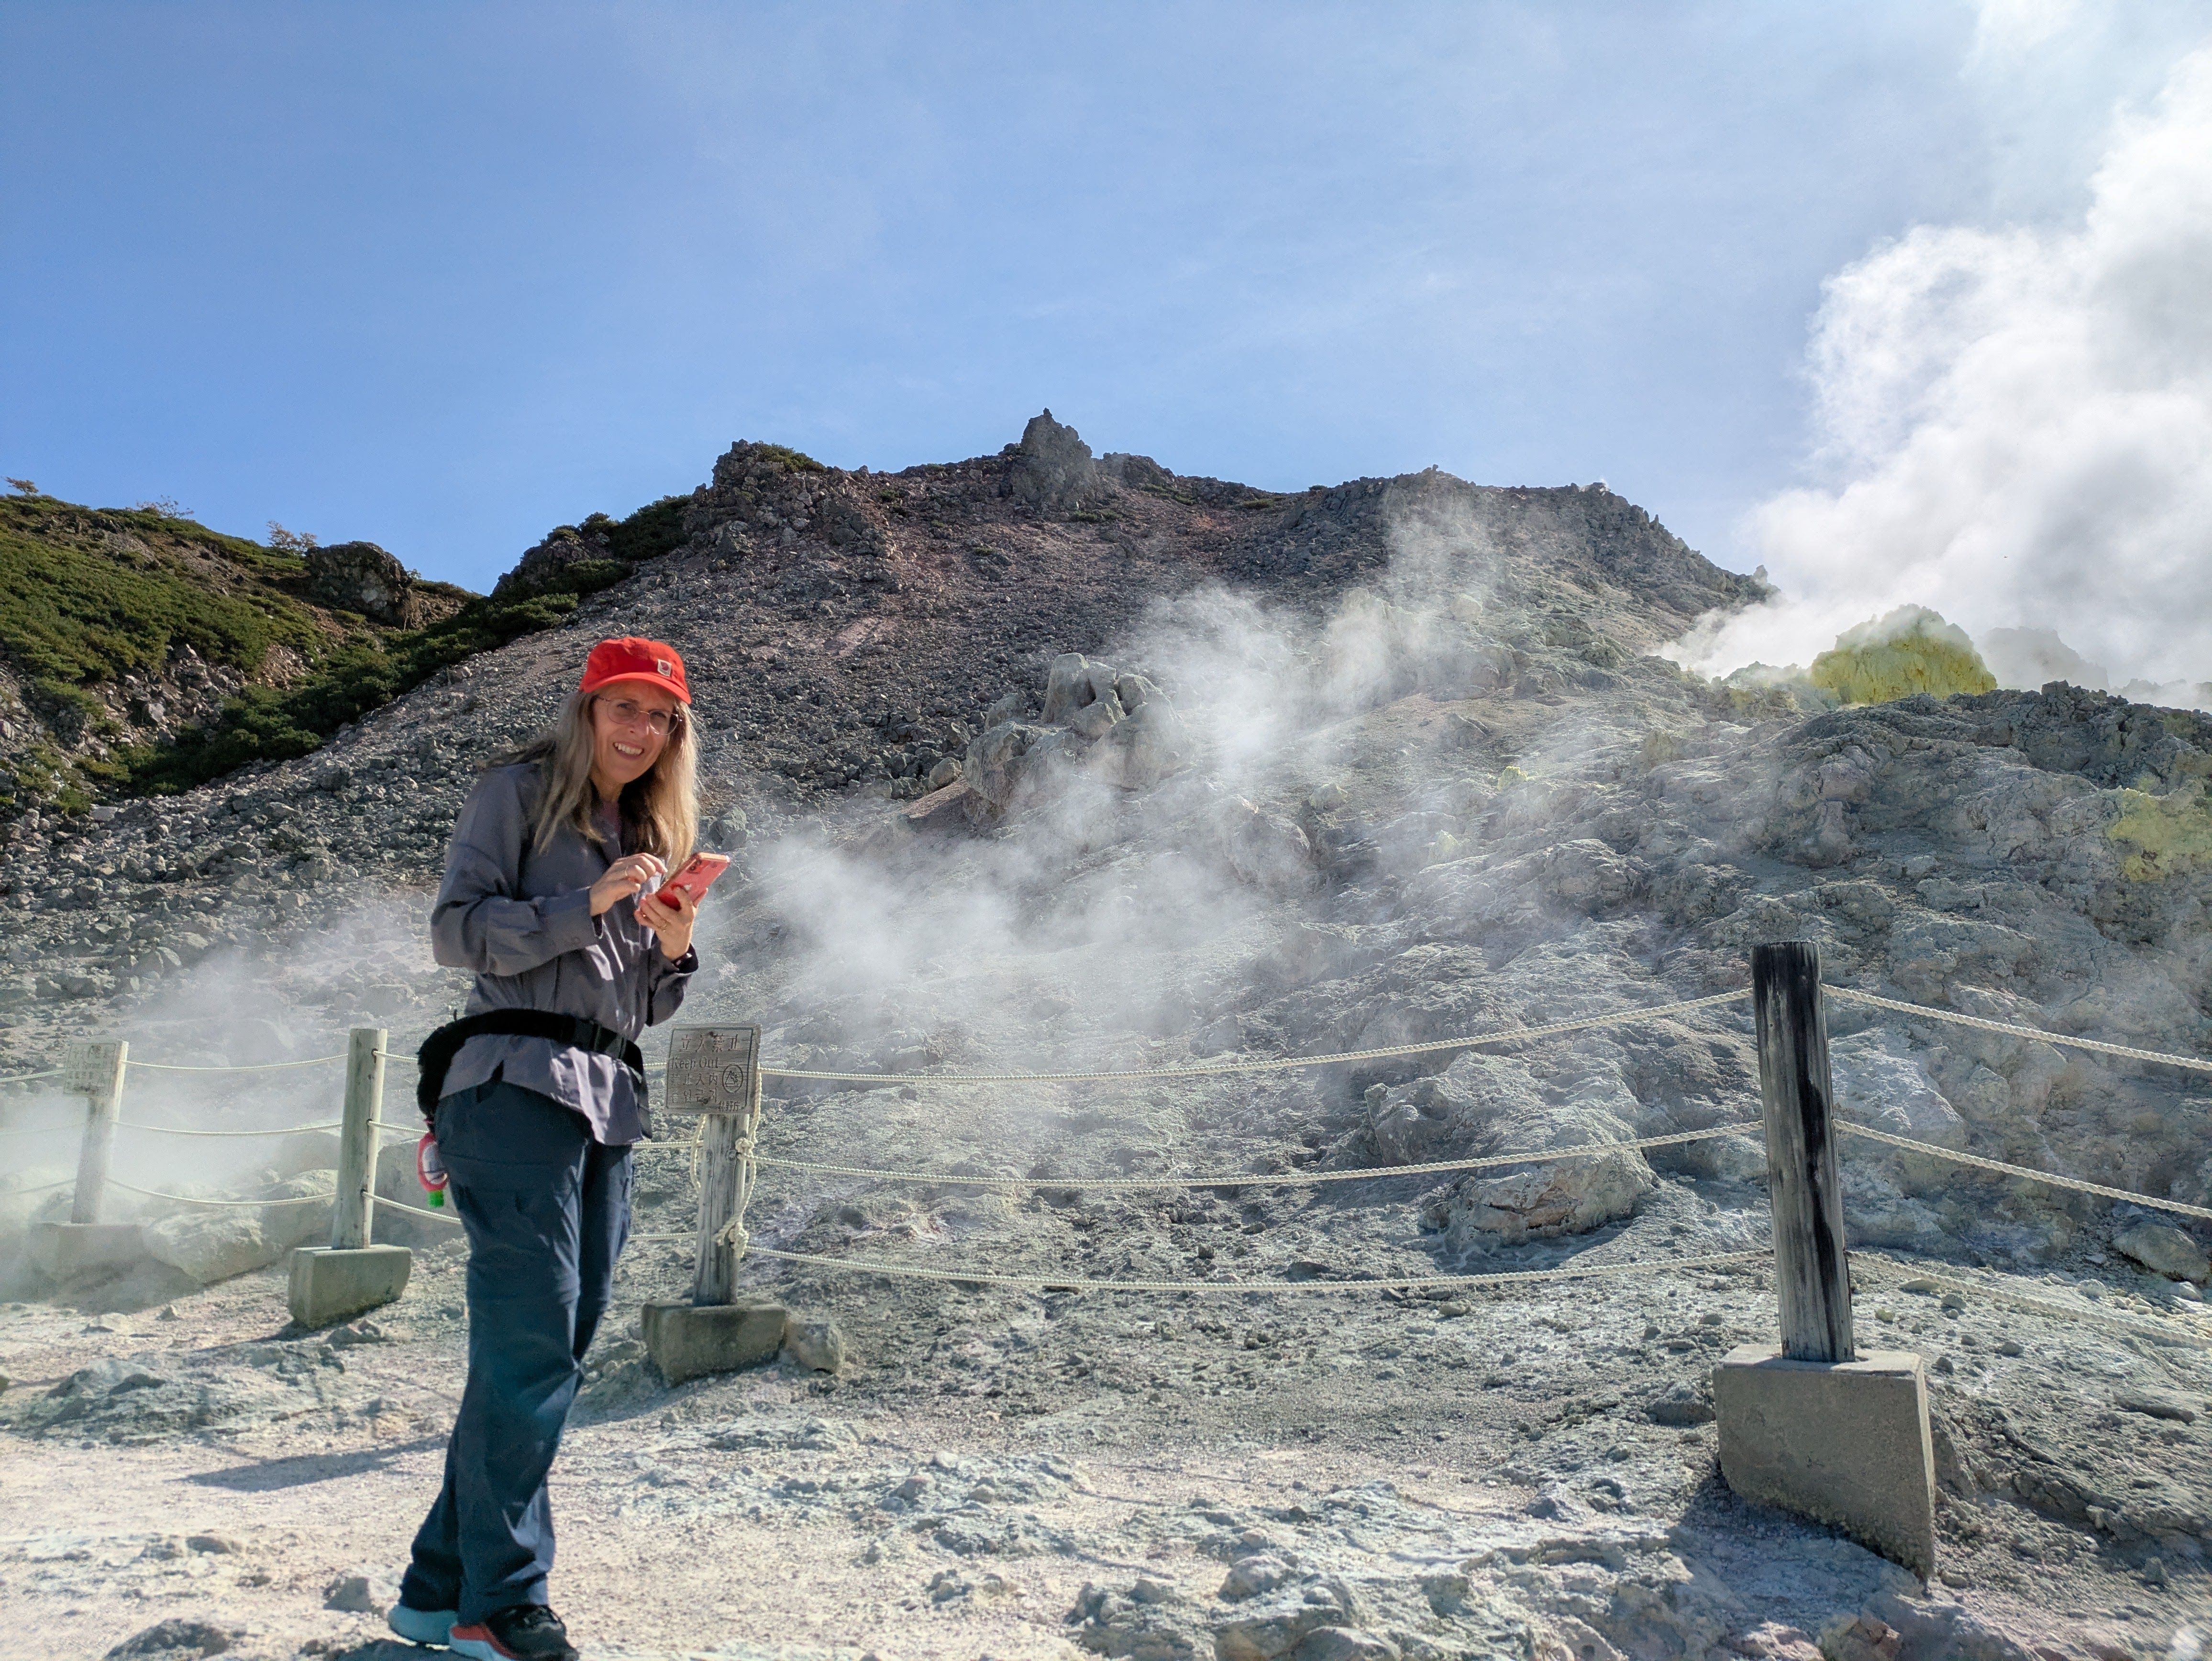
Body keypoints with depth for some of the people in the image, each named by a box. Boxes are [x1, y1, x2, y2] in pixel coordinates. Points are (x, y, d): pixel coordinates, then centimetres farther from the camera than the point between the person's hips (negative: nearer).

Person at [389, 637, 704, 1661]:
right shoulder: (520, 791, 4)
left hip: (608, 1100, 7)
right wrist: (589, 904, -15)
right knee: (530, 1345, -11)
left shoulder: (655, 833, 22)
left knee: (551, 1354, 6)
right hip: (518, 1081, -7)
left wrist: (674, 951, 1)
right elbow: (457, 932, -7)